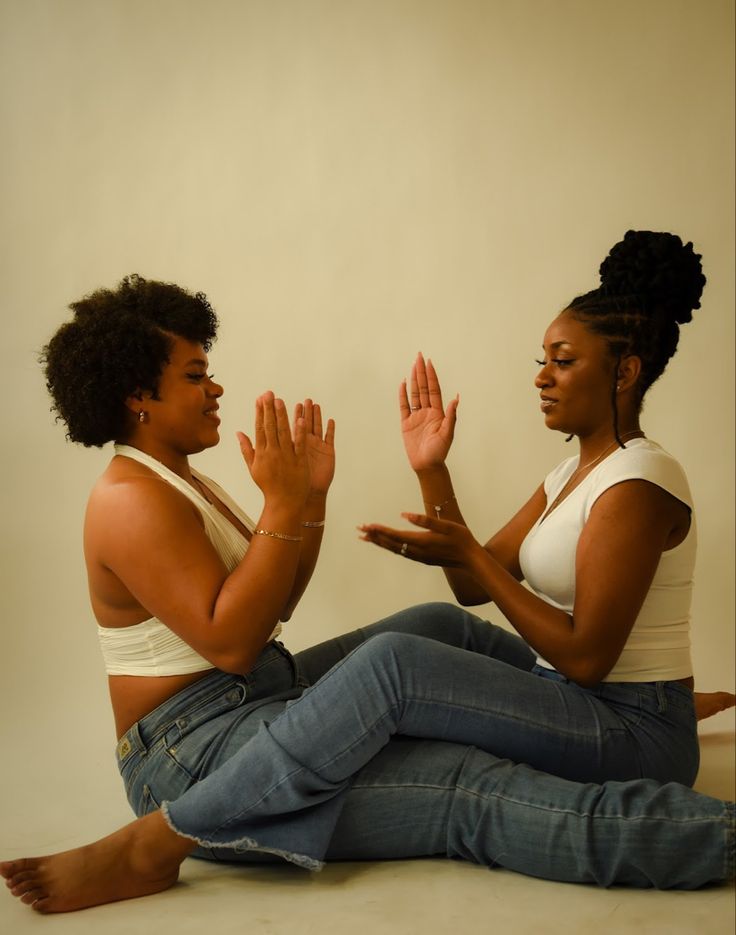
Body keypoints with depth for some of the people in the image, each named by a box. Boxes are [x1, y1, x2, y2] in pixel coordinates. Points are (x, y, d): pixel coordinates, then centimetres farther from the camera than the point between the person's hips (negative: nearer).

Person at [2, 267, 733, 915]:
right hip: (193, 751, -9)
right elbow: (231, 642, -23)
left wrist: (309, 495, 2)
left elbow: (273, 606, 13)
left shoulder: (179, 483, 16)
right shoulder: (132, 500, -15)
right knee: (392, 660, -34)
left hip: (256, 699, 9)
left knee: (440, 626, 2)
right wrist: (283, 503, -21)